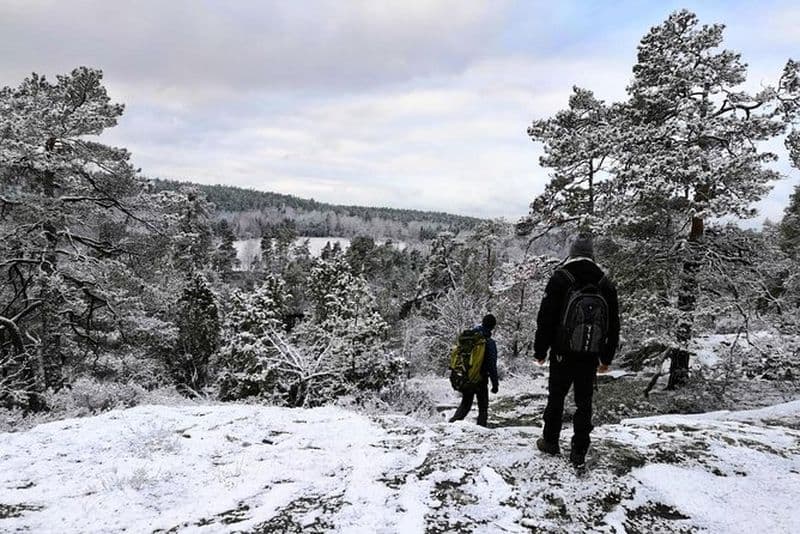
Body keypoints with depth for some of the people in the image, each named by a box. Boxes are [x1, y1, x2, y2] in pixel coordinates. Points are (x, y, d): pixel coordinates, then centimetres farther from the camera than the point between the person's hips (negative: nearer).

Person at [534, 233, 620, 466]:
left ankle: (550, 442, 24)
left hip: (563, 353, -2)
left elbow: (545, 318, -8)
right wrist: (607, 357, 17)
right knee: (584, 403, 8)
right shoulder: (606, 284, 6)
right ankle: (579, 451, 11)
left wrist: (540, 350, 0)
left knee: (556, 398, 12)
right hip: (590, 356, 3)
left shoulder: (560, 278, -7)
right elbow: (613, 324, 10)